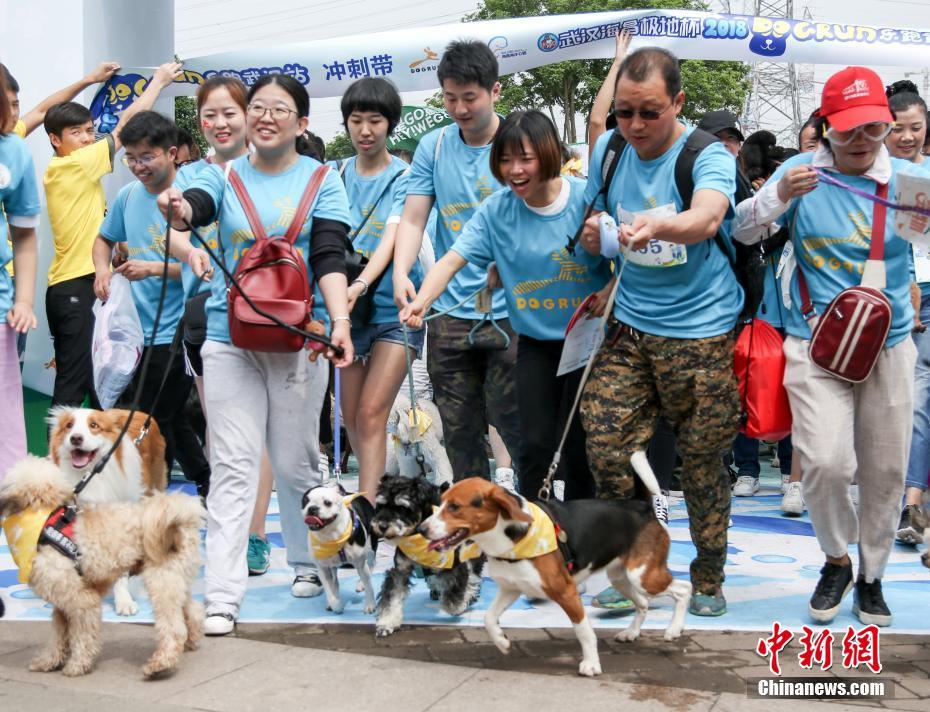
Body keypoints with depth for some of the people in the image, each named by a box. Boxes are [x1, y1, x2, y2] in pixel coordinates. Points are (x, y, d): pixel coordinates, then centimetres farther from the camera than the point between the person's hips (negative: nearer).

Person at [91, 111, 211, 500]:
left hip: (174, 331, -7)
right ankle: (206, 483, 34)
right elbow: (104, 240, 22)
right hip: (137, 328, 7)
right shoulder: (128, 195, 6)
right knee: (171, 419, 17)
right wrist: (102, 270, 2)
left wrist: (153, 268, -24)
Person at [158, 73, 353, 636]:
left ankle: (311, 563, 31)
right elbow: (193, 207, -13)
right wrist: (177, 208, -38)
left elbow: (330, 258, -6)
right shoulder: (225, 175, 9)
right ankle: (222, 594, 0)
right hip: (230, 337, 1)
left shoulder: (321, 179, 4)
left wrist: (341, 322, -21)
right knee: (233, 465, -2)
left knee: (295, 461, 9)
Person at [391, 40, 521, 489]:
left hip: (509, 312, -3)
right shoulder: (433, 147, 6)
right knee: (458, 429, 10)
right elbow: (413, 219, 3)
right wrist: (400, 273, -16)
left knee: (514, 425, -1)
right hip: (449, 312, 4)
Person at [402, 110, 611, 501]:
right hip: (536, 341, 2)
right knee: (536, 446, 1)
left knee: (579, 447, 3)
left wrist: (608, 296, -22)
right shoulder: (496, 210, -6)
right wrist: (421, 302, -31)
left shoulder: (587, 199, -12)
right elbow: (452, 258, -15)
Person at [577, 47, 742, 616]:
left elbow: (706, 218, -33)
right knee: (608, 446, -3)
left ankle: (709, 580, 26)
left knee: (702, 462, 5)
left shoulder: (709, 156, -12)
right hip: (628, 323, 4)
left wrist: (658, 225, -55)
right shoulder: (609, 152, 4)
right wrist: (594, 236, -10)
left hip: (700, 331, -4)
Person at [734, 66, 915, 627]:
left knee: (886, 471, 9)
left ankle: (872, 574, 31)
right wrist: (780, 195, -24)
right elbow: (742, 232, -5)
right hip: (816, 344, -2)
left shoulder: (907, 178, 1)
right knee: (825, 461, -15)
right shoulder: (803, 170, -3)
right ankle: (837, 560, 14)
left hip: (889, 345, 2)